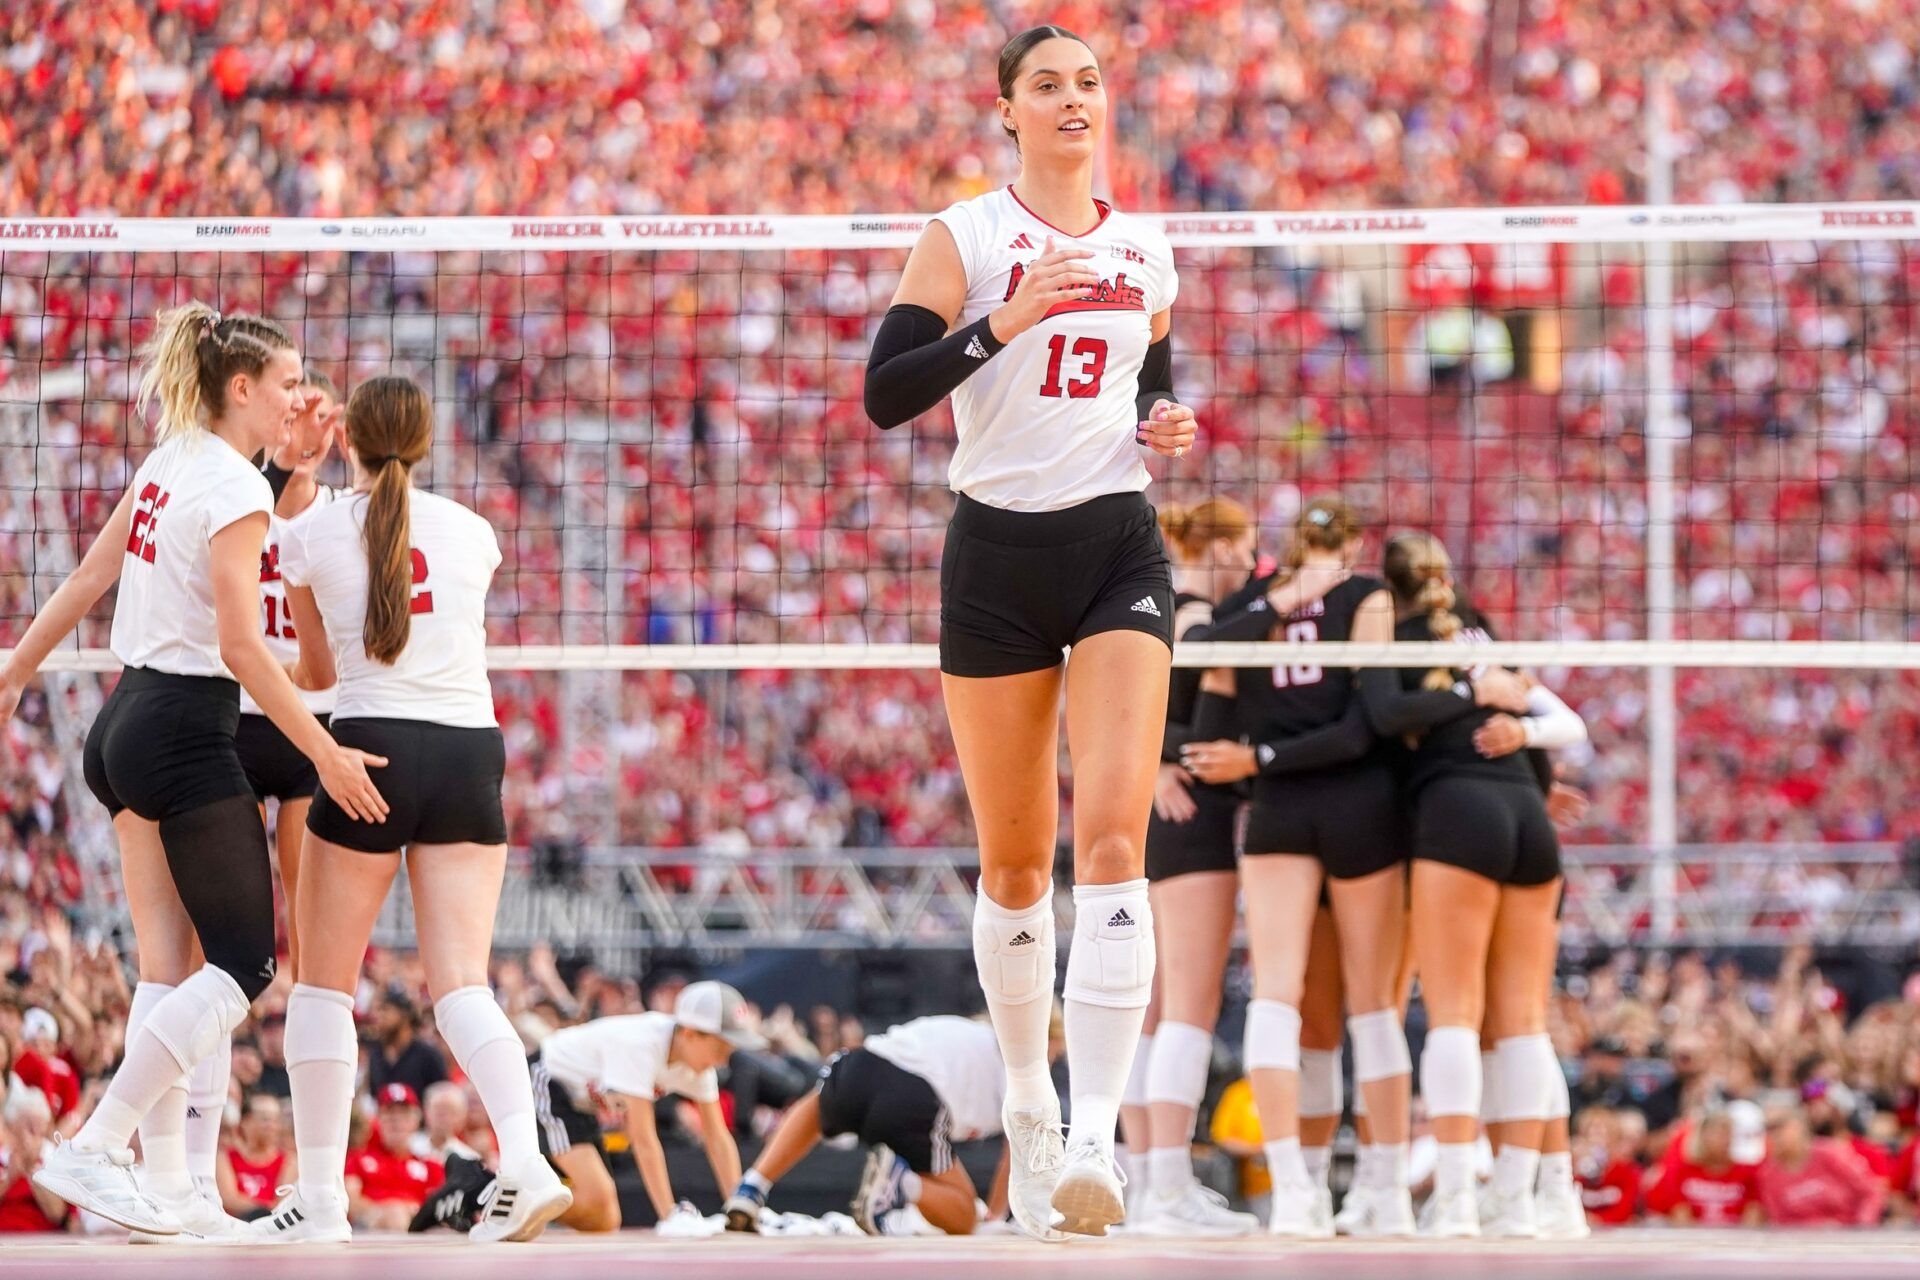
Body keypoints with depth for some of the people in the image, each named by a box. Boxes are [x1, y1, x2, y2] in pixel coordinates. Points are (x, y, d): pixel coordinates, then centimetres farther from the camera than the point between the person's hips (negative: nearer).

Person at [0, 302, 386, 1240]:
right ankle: (91, 1152, -10)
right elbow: (242, 646, -19)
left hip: (128, 724, 9)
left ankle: (166, 1185, 5)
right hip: (188, 730, -9)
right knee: (243, 964, -5)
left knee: (170, 968, 8)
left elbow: (86, 580, 18)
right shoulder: (234, 487, -14)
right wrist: (327, 755, -17)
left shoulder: (169, 463, 11)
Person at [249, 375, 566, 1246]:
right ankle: (525, 1164, -22)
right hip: (472, 750, 3)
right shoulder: (471, 532, 11)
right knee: (460, 985, -1)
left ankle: (319, 1198, 5)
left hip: (372, 749, -3)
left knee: (324, 982, 8)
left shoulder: (310, 537, 3)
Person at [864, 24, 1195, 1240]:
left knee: (1113, 833, -16)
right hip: (999, 555, -1)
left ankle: (1092, 1139, -23)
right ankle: (1028, 1102, 26)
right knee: (1015, 859, 6)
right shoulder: (967, 236, -1)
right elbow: (884, 393, -9)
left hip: (1119, 549, 1)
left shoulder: (1145, 253, 11)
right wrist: (997, 325, -22)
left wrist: (1169, 423, 4)